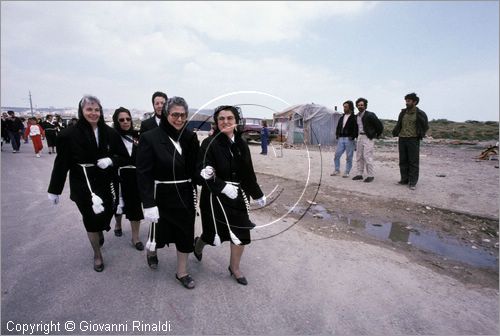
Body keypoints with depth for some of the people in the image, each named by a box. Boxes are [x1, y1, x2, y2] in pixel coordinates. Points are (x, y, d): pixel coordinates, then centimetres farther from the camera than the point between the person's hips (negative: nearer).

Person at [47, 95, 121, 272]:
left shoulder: (109, 133, -3)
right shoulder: (69, 134, -9)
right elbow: (61, 163, -5)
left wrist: (111, 160, -16)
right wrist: (54, 190, 0)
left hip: (107, 183, 3)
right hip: (83, 186, -2)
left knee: (107, 213, 10)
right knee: (91, 219, 5)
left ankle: (100, 232, 48)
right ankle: (97, 254, 28)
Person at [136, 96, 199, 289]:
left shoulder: (190, 138, -1)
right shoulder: (150, 138, -13)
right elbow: (143, 174, -14)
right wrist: (148, 204, -18)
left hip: (185, 195, 3)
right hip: (162, 195, -3)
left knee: (186, 233, 10)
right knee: (160, 232, 15)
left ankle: (182, 272, 32)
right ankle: (151, 251, 52)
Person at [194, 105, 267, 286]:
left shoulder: (241, 144, 2)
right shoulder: (210, 143, -13)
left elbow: (248, 173, 10)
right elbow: (203, 172, -18)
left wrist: (258, 194, 15)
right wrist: (224, 187, -27)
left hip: (237, 195, 5)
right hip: (215, 196, -4)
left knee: (241, 233, 7)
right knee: (214, 234, 10)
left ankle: (234, 268, 33)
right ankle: (198, 243, 48)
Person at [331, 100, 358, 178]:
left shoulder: (354, 118, -3)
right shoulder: (342, 117, 16)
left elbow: (356, 128, -10)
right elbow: (338, 127, 21)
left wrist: (353, 137, -18)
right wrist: (337, 135, 9)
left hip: (349, 139, -6)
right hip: (341, 139, 6)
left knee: (349, 157, 2)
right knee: (336, 155, 5)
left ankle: (346, 172, 11)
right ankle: (337, 170, 18)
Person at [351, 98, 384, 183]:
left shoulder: (370, 115, -11)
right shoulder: (357, 116, 11)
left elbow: (379, 125, -9)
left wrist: (377, 135, -1)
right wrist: (357, 135, 16)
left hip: (368, 138, -7)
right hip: (360, 137, 8)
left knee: (367, 157, -9)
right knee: (359, 157, 8)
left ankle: (370, 175, 0)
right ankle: (360, 174, 16)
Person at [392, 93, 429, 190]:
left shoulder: (420, 114, -3)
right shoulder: (403, 113, 11)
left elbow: (426, 126, 6)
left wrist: (420, 135, -3)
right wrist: (395, 132, 6)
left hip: (413, 140, -5)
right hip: (402, 139, 5)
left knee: (413, 162, -1)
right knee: (403, 161, 9)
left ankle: (412, 182, 3)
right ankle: (404, 179, 19)